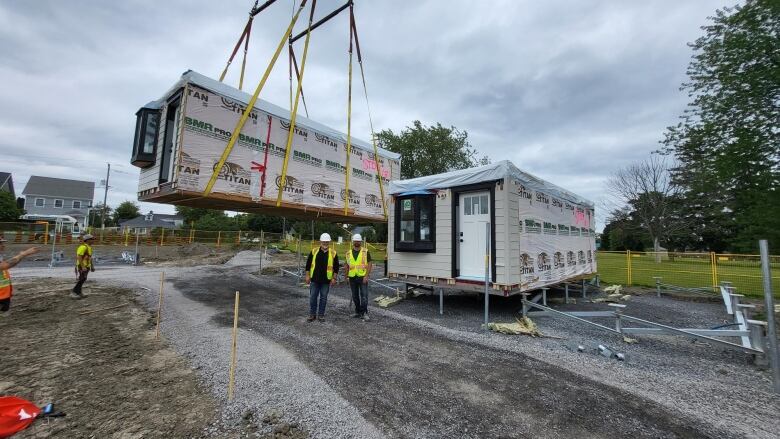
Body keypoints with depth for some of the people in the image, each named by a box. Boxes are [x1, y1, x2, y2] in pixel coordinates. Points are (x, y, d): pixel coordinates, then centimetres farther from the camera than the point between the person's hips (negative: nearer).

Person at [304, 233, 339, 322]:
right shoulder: (314, 251, 0)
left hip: (326, 281, -1)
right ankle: (312, 314, 22)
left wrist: (334, 278, -2)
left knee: (323, 298, 8)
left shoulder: (333, 253, -2)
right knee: (312, 297, 7)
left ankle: (321, 315, 21)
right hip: (314, 280, 1)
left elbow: (336, 267, 2)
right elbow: (308, 264, 5)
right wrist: (307, 276, 1)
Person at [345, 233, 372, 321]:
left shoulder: (365, 251, -4)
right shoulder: (349, 253, 7)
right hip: (352, 278, 4)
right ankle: (358, 312, 26)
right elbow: (347, 266, 14)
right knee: (355, 296, 13)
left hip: (362, 277, -4)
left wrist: (366, 276, -15)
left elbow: (369, 264, -7)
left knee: (364, 296, -7)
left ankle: (364, 313, 0)